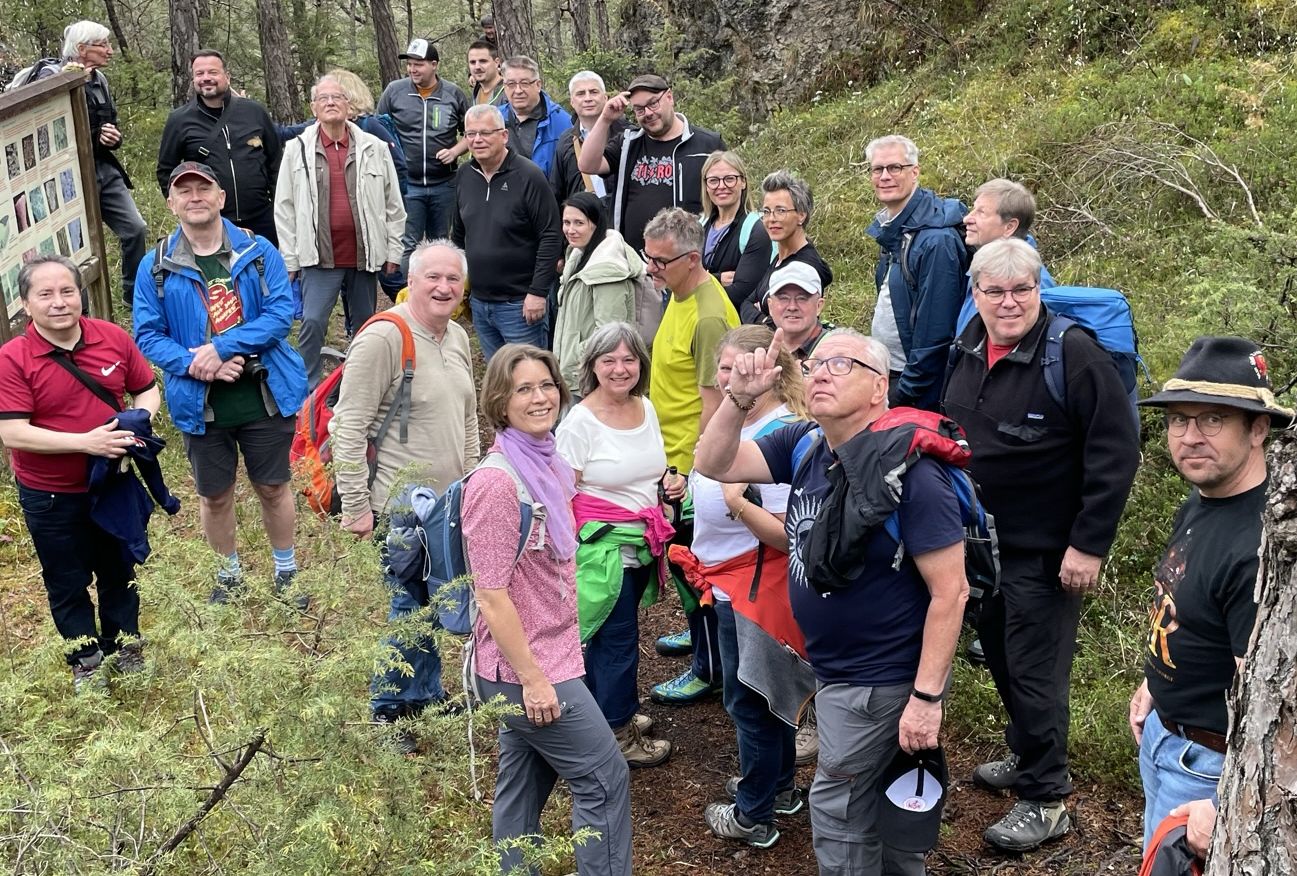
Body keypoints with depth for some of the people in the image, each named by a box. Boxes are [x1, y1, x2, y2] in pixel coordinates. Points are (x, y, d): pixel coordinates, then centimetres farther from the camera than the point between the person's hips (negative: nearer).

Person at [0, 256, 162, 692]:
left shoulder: (113, 338, -9)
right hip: (50, 497, -3)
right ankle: (86, 661, 34)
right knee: (68, 584, 14)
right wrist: (85, 443, -31)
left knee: (120, 571, 21)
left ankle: (125, 648, 42)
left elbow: (147, 390, 4)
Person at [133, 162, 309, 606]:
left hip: (265, 396, -1)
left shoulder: (258, 252, -5)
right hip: (201, 403, 1)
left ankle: (286, 571, 35)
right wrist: (193, 364, -21)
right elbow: (148, 335, -4)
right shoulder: (155, 267, -4)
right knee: (214, 496, 16)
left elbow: (281, 312, -14)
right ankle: (229, 575, 38)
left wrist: (222, 348, -23)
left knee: (273, 488, 14)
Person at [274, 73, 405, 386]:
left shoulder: (374, 148, 3)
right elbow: (285, 208, 2)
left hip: (365, 256, 2)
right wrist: (290, 260, -1)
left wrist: (393, 251, 5)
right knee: (312, 323, -9)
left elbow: (393, 204, 7)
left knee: (365, 325, 12)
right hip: (320, 258, -2)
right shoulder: (298, 149, 1)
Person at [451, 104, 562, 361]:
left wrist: (538, 291, -17)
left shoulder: (529, 176, -13)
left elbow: (551, 237, -14)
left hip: (519, 304, -6)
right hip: (479, 302, 7)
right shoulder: (465, 175, 7)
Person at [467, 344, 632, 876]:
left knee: (523, 789, 17)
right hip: (525, 667, -8)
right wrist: (533, 679, -20)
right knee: (605, 778, 2)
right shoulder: (497, 482, -22)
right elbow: (491, 595, -22)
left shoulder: (547, 464, 5)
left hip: (546, 656, 8)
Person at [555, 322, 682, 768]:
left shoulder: (646, 408, 5)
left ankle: (604, 712, 36)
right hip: (603, 546, -6)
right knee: (618, 637, 3)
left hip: (642, 543, 6)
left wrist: (670, 482, 0)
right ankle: (618, 734, 19)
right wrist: (569, 559, -16)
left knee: (605, 634, 18)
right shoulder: (580, 422, -16)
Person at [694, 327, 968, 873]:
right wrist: (740, 399, -19)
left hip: (880, 682, -7)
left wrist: (926, 698, -23)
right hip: (832, 670, 7)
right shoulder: (803, 445, -2)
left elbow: (950, 591, -23)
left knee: (837, 812, 7)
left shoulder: (908, 472, -24)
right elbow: (714, 464, -1)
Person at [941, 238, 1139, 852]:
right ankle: (1027, 755, 39)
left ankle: (1045, 800, 15)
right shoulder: (967, 350, 4)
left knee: (1034, 669, 0)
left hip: (1044, 550, -7)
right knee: (1000, 657, 19)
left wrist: (1089, 545, -20)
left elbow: (1115, 454, -18)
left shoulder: (1076, 355, -18)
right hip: (979, 540, 7)